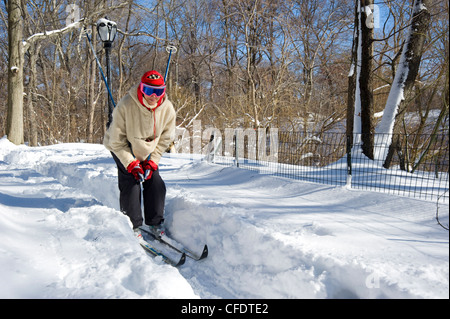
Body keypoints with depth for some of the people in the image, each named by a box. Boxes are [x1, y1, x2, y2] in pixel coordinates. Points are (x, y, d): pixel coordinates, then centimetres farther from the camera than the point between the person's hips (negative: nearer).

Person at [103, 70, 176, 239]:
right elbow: (117, 140, -21)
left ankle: (156, 223, 10)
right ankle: (132, 226, 3)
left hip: (149, 152, 3)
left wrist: (152, 161, -11)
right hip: (124, 149, -3)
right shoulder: (125, 106, -30)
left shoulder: (167, 109, -19)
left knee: (156, 184, -4)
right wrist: (131, 164, -21)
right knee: (131, 185, -12)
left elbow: (166, 138, -6)